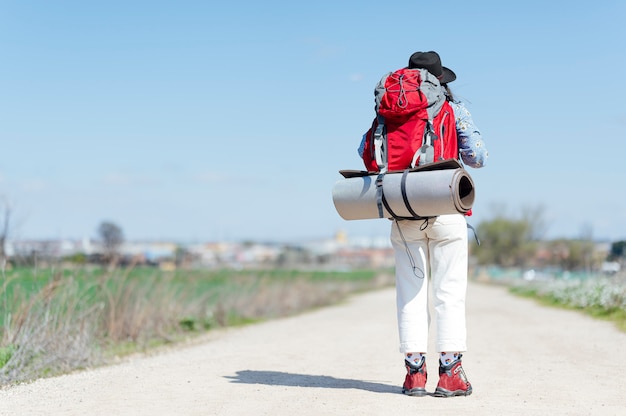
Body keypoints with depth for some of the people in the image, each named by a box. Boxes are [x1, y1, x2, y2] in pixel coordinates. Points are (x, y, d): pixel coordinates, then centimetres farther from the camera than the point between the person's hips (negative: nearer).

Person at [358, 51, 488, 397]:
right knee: (449, 292, 1)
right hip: (445, 210, -2)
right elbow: (477, 157, -2)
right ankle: (449, 373, -2)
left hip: (404, 213, 2)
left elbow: (366, 150, 3)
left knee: (410, 292, 6)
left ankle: (414, 372, 4)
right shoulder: (455, 110, 1)